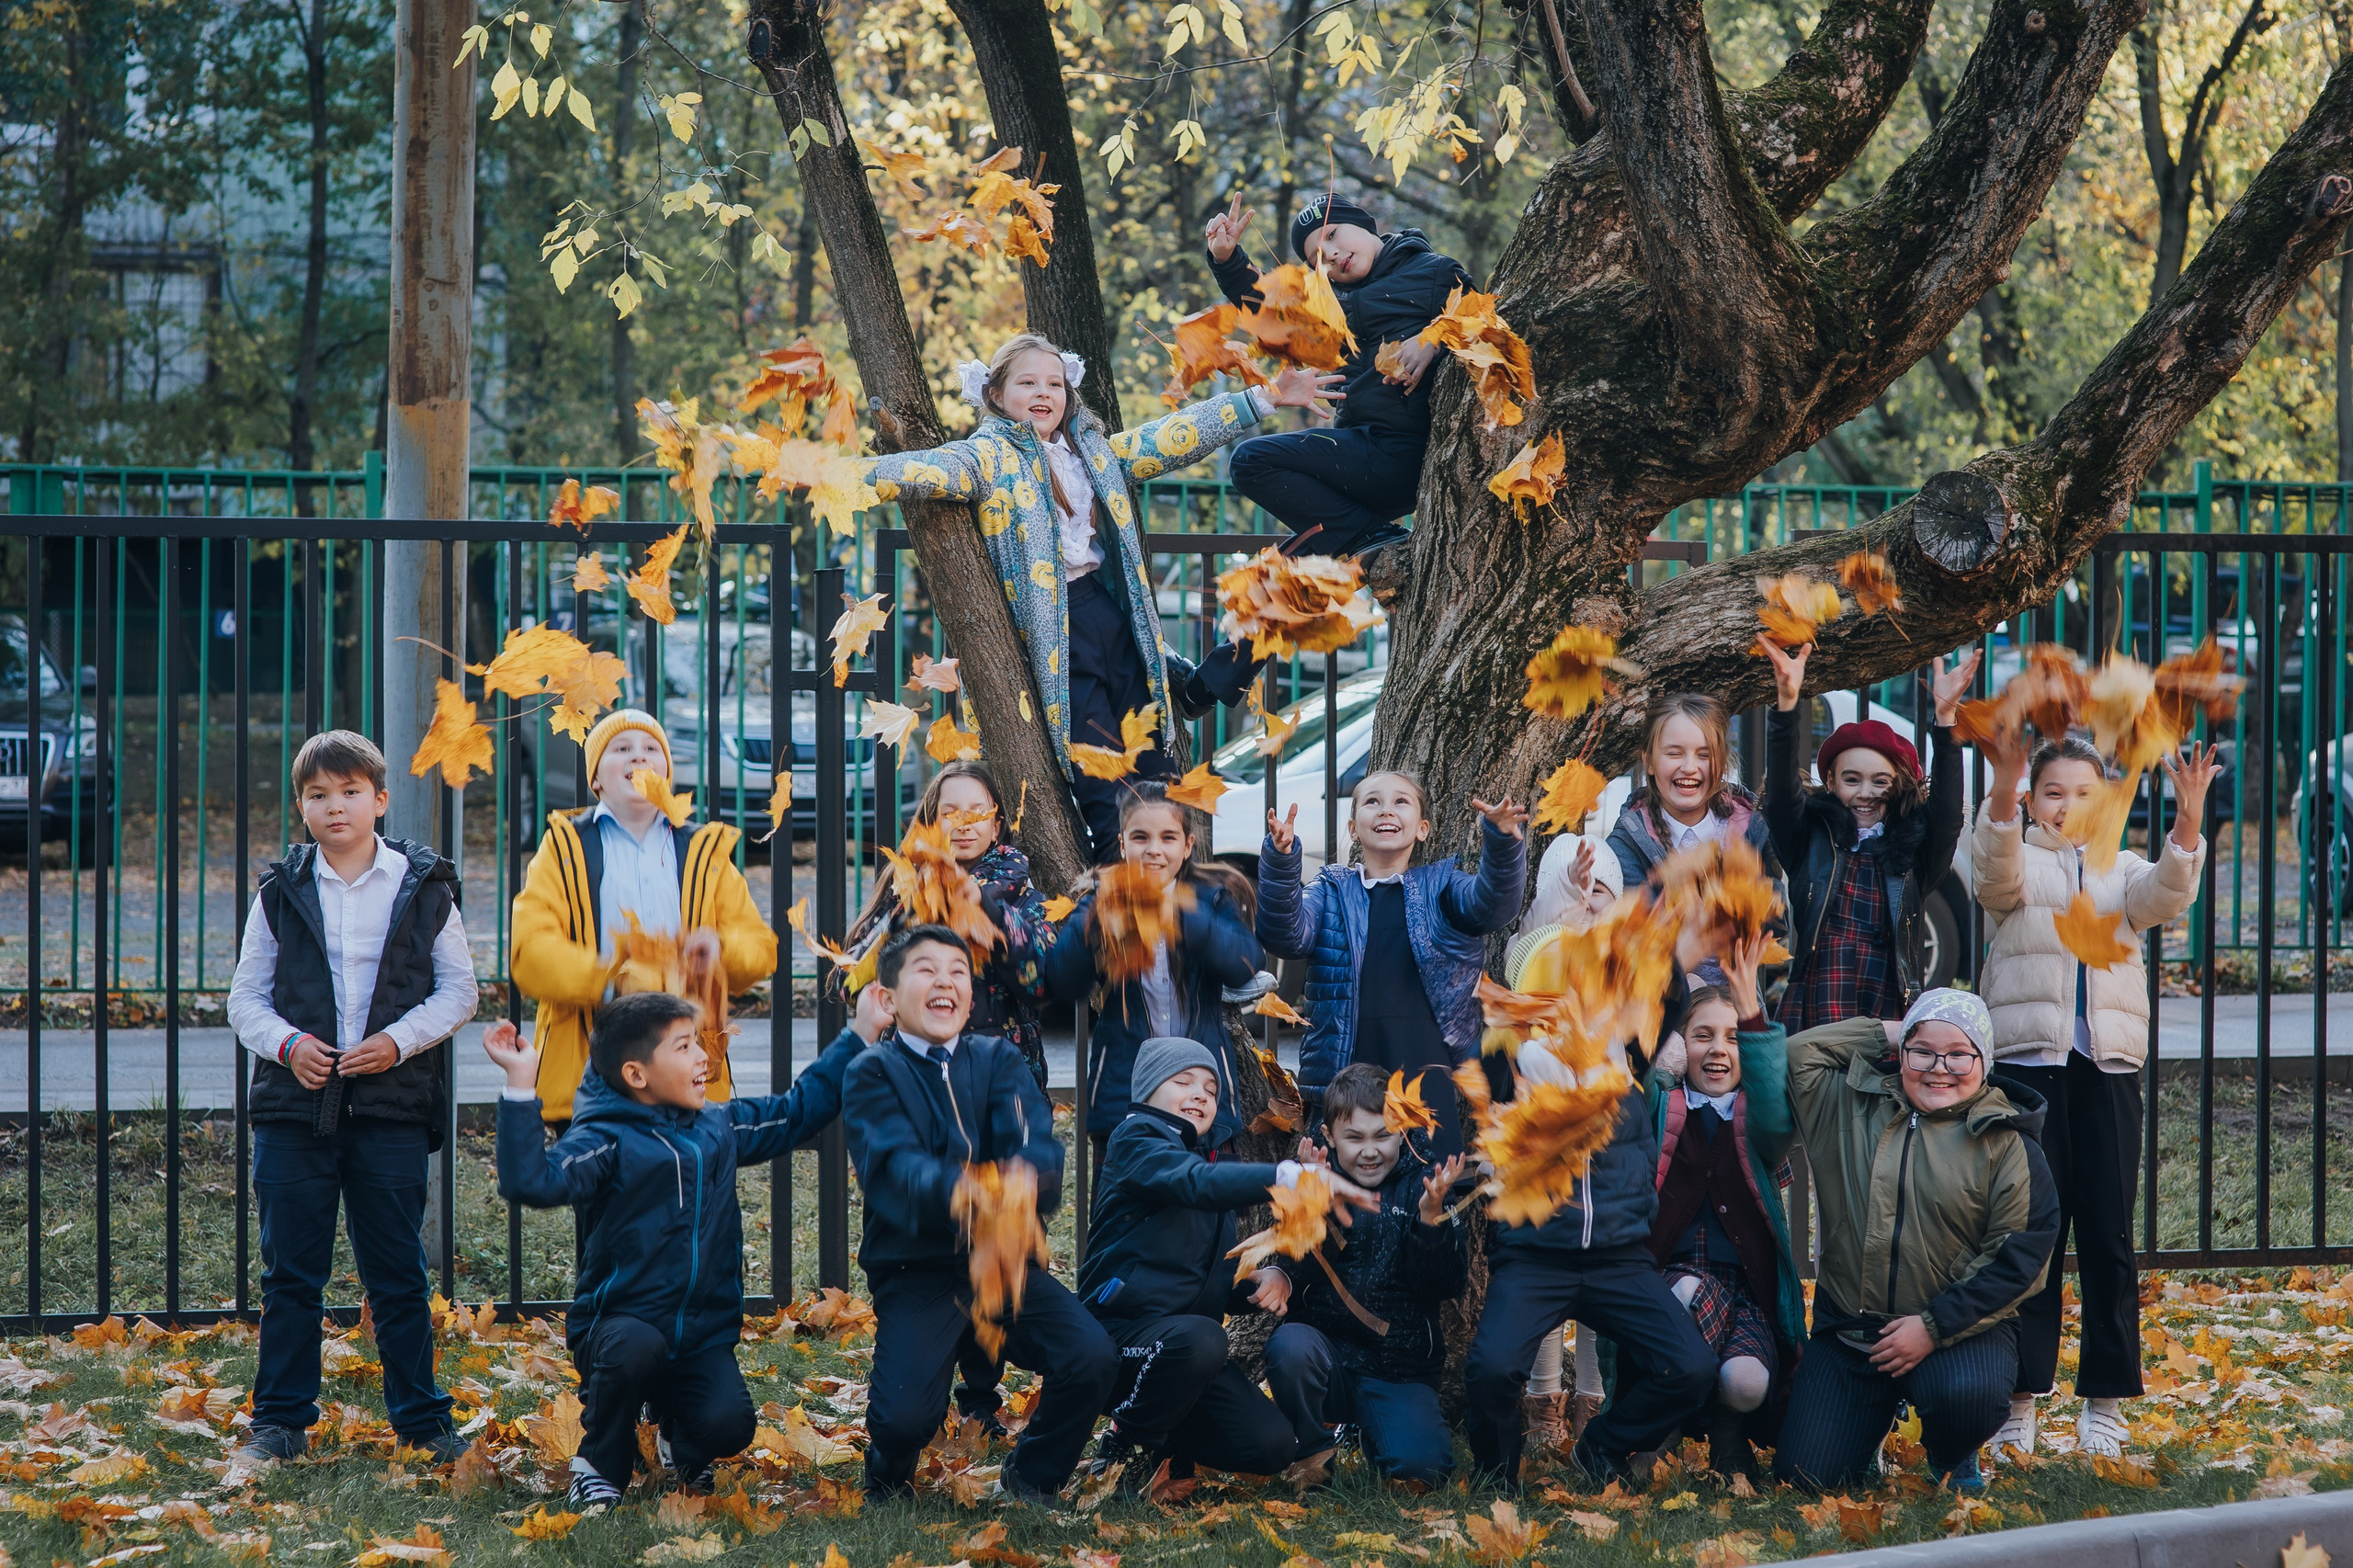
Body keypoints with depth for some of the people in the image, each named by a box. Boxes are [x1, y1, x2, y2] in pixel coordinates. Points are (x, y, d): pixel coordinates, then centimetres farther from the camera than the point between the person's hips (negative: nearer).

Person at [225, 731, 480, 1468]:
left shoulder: (424, 887, 3)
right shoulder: (280, 893, 5)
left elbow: (458, 990, 5)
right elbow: (246, 998, 8)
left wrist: (399, 1040, -10)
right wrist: (287, 1043, -10)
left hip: (392, 1106, -1)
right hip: (294, 1104, 1)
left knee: (398, 1274, 5)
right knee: (291, 1272, 5)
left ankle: (420, 1418, 15)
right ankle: (280, 1420, 15)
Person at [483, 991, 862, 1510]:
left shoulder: (721, 1127, 11)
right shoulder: (607, 1139, -10)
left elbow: (798, 1110, 25)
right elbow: (533, 1180, -28)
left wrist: (860, 1034, 24)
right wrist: (521, 1087, -36)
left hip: (704, 1332, 4)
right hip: (617, 1324, -4)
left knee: (728, 1426, -22)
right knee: (638, 1347, -39)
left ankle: (679, 1440, 19)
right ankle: (600, 1467, -10)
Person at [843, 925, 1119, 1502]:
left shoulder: (999, 1059, 9)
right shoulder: (872, 1073, -1)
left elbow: (1035, 1145, -9)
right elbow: (894, 1165, -19)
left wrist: (1025, 1182, -36)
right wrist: (957, 1193, -42)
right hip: (918, 1268, -3)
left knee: (1093, 1360, -20)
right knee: (906, 1417, -24)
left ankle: (1029, 1478, 10)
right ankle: (888, 1479, 15)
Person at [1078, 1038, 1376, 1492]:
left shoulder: (1211, 1164, 23)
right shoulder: (1136, 1140, -2)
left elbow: (1224, 1284, 21)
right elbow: (1195, 1181, -26)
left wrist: (1266, 1279, -4)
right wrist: (1290, 1177, -40)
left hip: (1191, 1346, 7)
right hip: (1123, 1331, -7)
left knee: (1271, 1446, -13)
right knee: (1198, 1338, -40)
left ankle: (1157, 1442, 13)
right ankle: (1126, 1444, -13)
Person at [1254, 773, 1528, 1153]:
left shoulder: (1441, 887, 12)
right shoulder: (1332, 890, 13)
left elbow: (1491, 905, -8)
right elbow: (1286, 935, -5)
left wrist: (1503, 841, -28)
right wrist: (1280, 860, -23)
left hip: (1425, 1074, -1)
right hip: (1343, 1075, 1)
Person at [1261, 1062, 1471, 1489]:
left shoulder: (1423, 1184, 1)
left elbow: (1447, 1286, -6)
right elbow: (1296, 1273, -13)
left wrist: (1433, 1217, -22)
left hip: (1400, 1372, 0)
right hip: (1328, 1352, 0)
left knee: (1420, 1465, -24)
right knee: (1290, 1344, -34)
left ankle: (1370, 1433, 14)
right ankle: (1314, 1452, -5)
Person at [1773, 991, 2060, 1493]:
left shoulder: (2006, 1144, -3)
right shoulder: (1853, 1108, 9)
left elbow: (2019, 1257, -9)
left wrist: (1934, 1325, -15)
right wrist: (1887, 1035, 8)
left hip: (1961, 1327, -3)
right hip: (1848, 1330, 3)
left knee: (1966, 1395, -37)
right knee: (1805, 1474, -9)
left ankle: (1952, 1460, 2)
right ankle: (1874, 1415, 26)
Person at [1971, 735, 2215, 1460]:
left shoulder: (2124, 871, 16)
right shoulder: (2017, 866, 9)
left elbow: (2167, 894, -5)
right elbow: (1996, 870, -15)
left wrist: (2188, 820, -25)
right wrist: (2003, 785, -34)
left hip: (2109, 1067, 2)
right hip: (2028, 1060, -2)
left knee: (2109, 1237, 2)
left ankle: (2104, 1405, 9)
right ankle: (2018, 1403, 2)